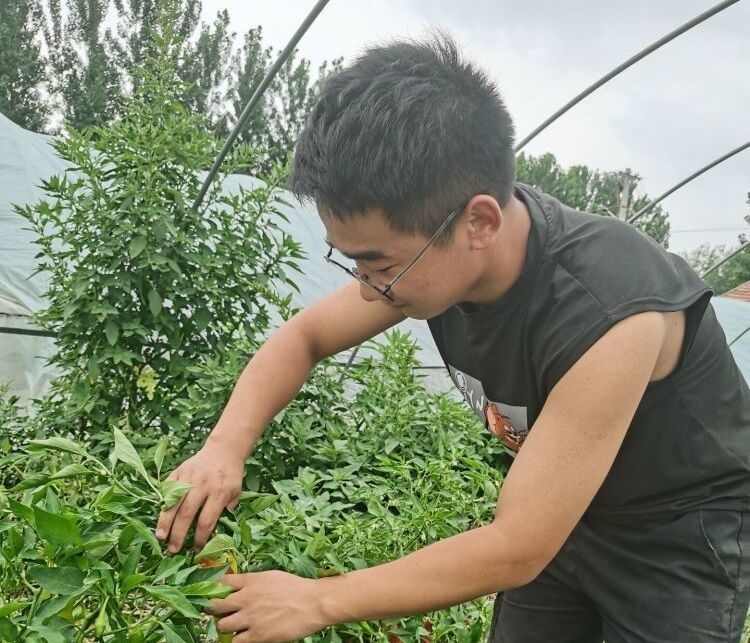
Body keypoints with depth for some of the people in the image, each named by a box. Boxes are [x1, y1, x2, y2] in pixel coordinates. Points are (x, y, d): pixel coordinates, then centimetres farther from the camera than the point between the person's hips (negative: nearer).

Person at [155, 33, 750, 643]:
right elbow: (303, 337, -4)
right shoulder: (429, 250, -19)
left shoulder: (611, 318, -39)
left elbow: (517, 550, -32)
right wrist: (225, 447, -21)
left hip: (684, 538, -5)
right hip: (556, 508, 5)